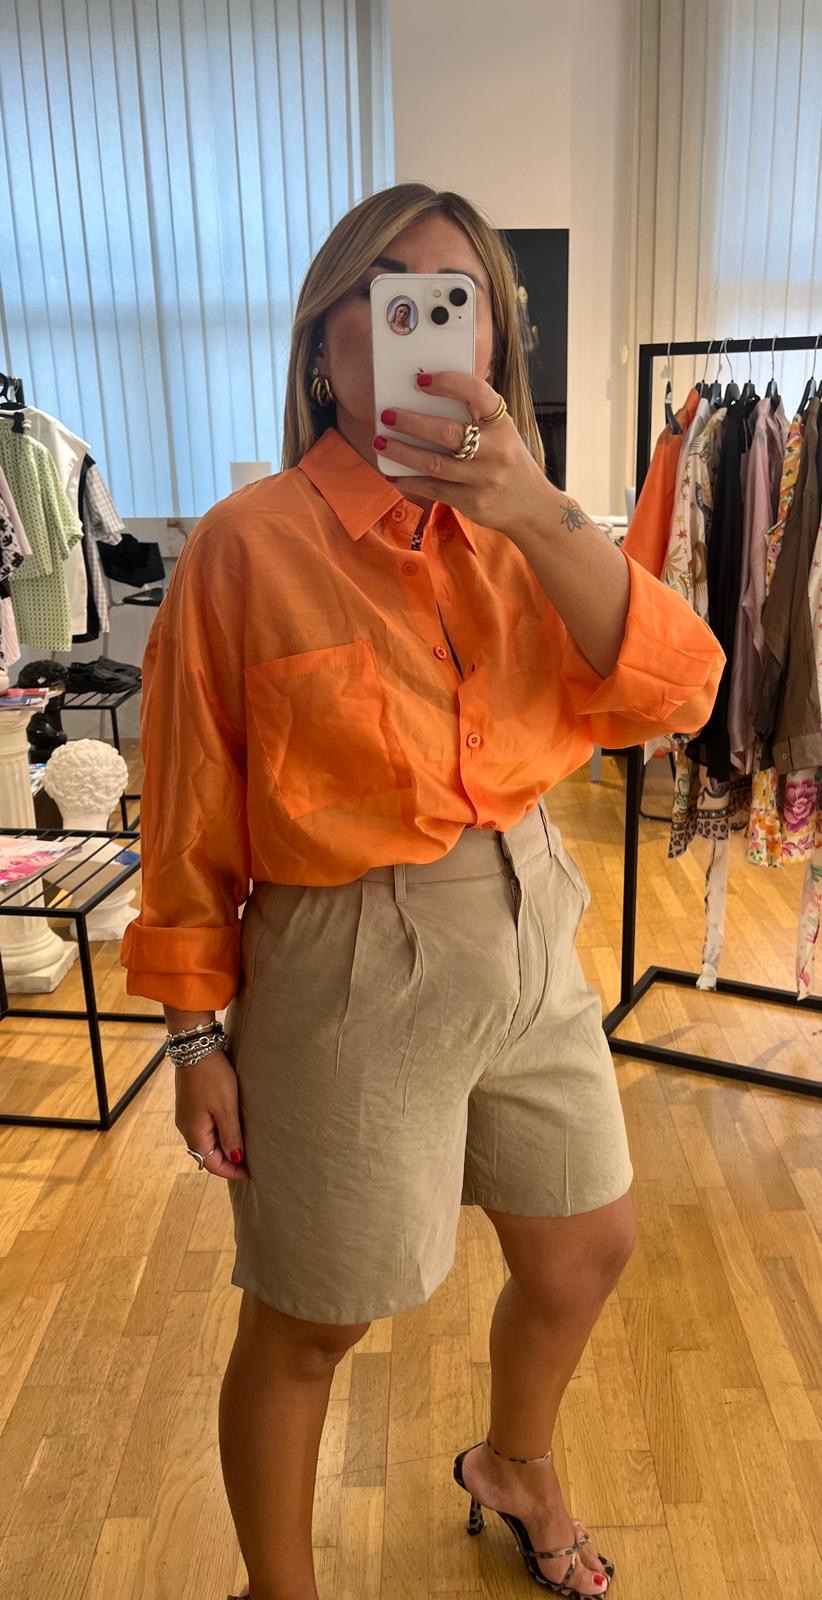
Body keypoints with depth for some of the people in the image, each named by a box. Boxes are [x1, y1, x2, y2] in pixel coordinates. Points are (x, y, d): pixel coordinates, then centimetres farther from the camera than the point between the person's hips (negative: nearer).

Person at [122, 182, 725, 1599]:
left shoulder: (518, 534, 2)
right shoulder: (253, 543, -13)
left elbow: (671, 695, -12)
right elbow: (192, 820, -9)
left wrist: (539, 515, -26)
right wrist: (199, 1033, -5)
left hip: (529, 936, 6)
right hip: (350, 974, -5)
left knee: (587, 1251, 23)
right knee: (307, 1327, 13)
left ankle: (514, 1466, 56)